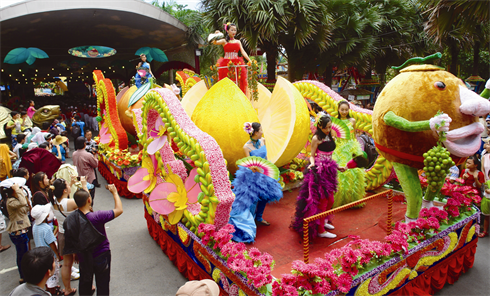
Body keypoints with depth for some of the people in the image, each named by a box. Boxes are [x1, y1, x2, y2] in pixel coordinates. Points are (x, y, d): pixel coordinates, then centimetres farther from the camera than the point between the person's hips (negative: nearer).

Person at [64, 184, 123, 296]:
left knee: (84, 283, 26)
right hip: (101, 256, -4)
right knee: (102, 284, 15)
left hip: (83, 257, 5)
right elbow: (119, 210, -24)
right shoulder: (97, 216, -31)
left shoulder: (70, 218, -14)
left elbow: (71, 240, 0)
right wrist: (114, 192, -12)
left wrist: (76, 253, 18)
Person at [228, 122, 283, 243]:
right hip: (252, 176, -7)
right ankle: (248, 224, 15)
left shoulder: (262, 141, 0)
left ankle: (259, 218, 38)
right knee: (252, 199, -2)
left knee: (265, 196, 16)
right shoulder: (246, 147, -19)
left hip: (263, 174, 7)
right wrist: (253, 168, -37)